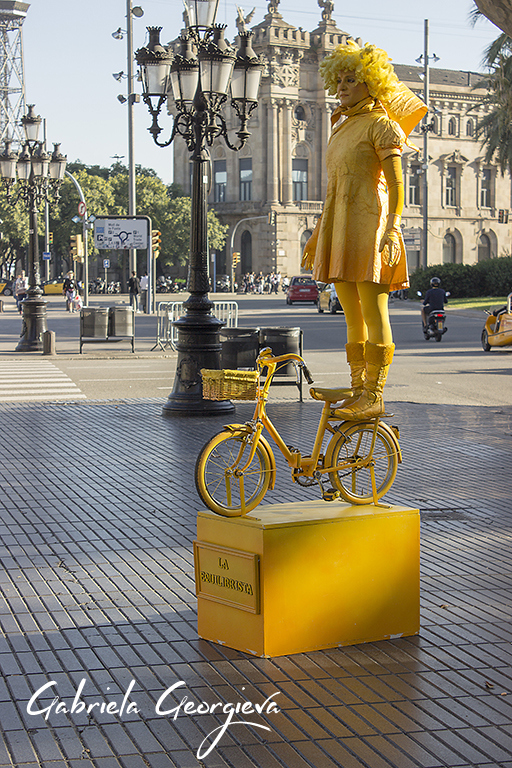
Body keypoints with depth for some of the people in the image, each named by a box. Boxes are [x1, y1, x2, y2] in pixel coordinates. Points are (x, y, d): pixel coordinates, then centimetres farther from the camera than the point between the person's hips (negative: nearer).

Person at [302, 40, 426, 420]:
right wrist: (318, 234, 23)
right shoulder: (343, 126, 21)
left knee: (373, 313, -9)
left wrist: (393, 229, -21)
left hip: (369, 220, -9)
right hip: (340, 225, 9)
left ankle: (374, 395, -8)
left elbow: (396, 183, -11)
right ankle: (358, 388, 17)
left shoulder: (381, 124, -3)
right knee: (353, 316, 11)